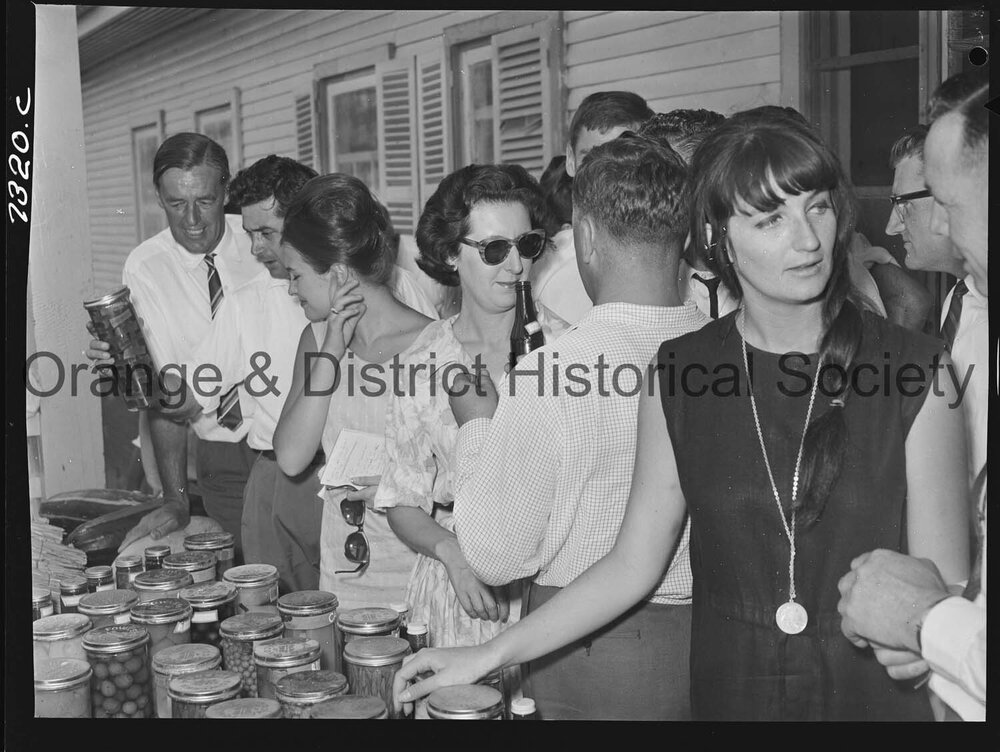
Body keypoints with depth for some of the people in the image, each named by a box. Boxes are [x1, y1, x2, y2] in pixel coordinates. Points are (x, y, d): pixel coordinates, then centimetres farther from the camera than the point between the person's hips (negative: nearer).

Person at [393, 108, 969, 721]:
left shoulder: (915, 371, -12)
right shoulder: (679, 375, -6)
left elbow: (945, 585, -9)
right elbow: (634, 564, -1)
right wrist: (488, 657, -4)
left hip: (882, 691, -1)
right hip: (727, 687, 2)